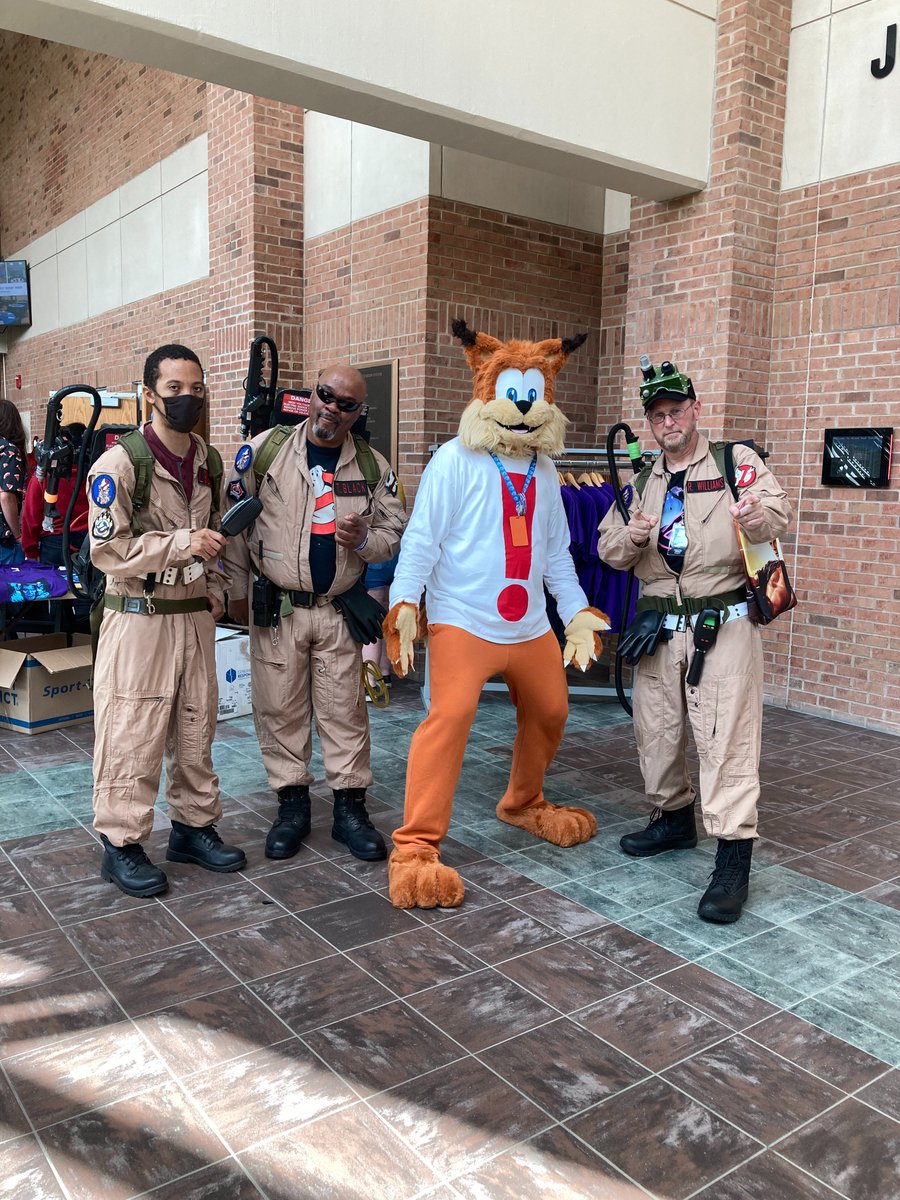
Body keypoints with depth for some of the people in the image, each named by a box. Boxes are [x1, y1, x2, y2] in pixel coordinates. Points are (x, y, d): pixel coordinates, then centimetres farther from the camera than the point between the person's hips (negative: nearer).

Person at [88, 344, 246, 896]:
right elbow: (107, 549, -17)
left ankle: (194, 827, 28)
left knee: (197, 730, 14)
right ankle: (122, 844, 14)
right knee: (132, 737, -1)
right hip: (139, 619, -6)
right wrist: (182, 544, -23)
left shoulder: (209, 462, 10)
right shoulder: (120, 464, -11)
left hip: (196, 618, 6)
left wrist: (217, 587, 9)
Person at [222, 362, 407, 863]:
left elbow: (396, 533, 7)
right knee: (280, 708, 6)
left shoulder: (374, 467, 3)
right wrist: (238, 589, 1)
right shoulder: (263, 451, -3)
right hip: (276, 609, -1)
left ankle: (350, 808, 18)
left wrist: (365, 540, -15)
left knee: (345, 710, 5)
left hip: (340, 610, 1)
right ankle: (292, 805, 22)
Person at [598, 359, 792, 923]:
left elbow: (779, 511, -16)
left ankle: (733, 863, -3)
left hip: (724, 622, -5)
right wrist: (631, 535, -12)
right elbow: (610, 552, 12)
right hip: (660, 625, 5)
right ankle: (674, 818, 36)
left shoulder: (736, 462, -1)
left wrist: (756, 515, -40)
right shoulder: (641, 480, 12)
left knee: (727, 737, -8)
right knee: (655, 729, 14)